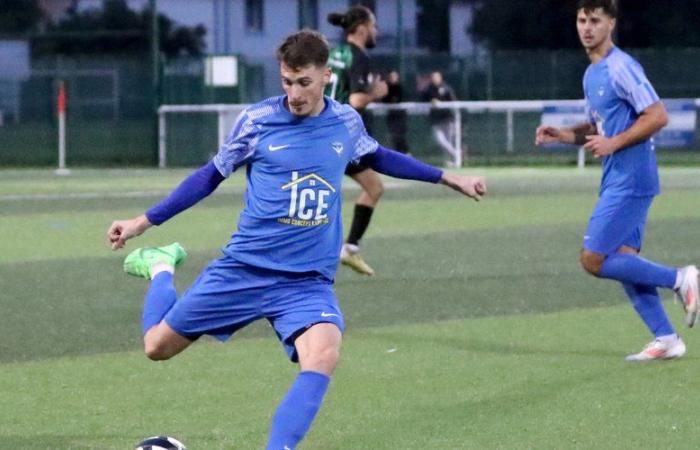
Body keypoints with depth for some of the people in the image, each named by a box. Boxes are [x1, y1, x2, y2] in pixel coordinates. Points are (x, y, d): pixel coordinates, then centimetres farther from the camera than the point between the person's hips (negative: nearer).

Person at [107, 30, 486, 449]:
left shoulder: (346, 122, 1)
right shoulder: (257, 120, -7)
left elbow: (377, 157, 25)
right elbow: (211, 175, 6)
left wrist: (448, 178, 27)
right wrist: (142, 222, 7)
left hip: (309, 280, 1)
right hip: (244, 269, -1)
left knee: (323, 356, -29)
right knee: (158, 345, 6)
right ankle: (161, 268, 37)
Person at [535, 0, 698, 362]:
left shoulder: (621, 69, -14)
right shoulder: (592, 74, 15)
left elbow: (658, 116, -18)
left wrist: (613, 143, -20)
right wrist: (562, 135, 9)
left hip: (629, 180, -10)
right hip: (617, 180, 10)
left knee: (593, 260, -10)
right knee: (621, 260, 8)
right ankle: (666, 340, 12)